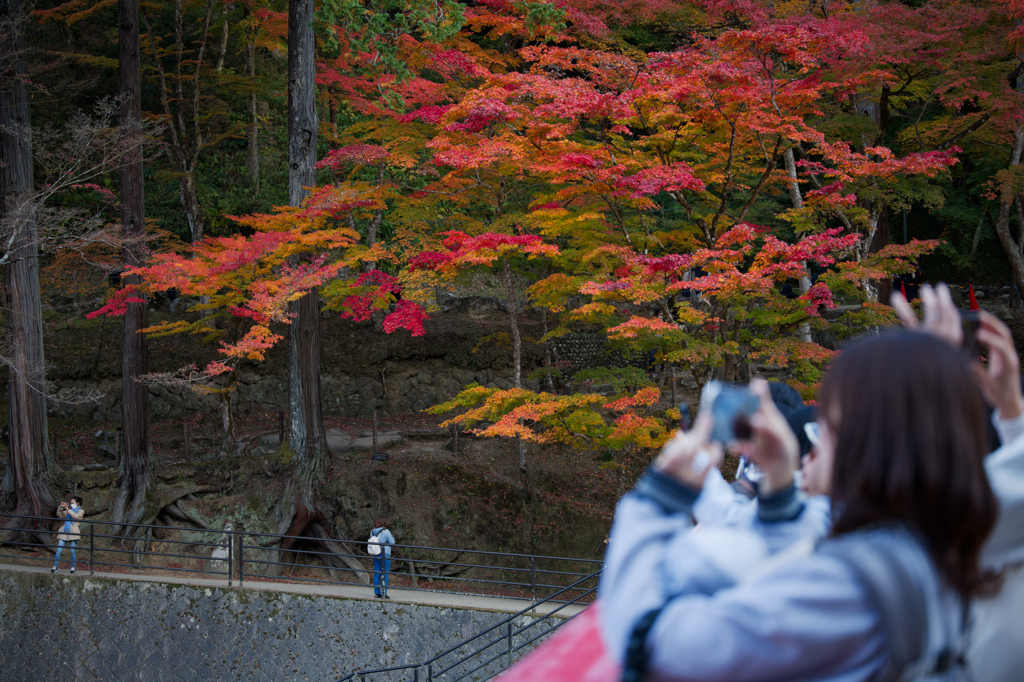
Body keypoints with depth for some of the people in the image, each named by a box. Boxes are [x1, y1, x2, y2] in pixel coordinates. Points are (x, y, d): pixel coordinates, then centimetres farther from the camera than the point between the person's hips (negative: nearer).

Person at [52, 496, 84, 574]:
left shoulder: (81, 511, 10)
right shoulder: (69, 510, 24)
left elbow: (76, 516, -9)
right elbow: (60, 515, 14)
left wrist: (68, 510, -7)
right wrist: (61, 508, 1)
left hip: (73, 532, -4)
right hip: (64, 532, 4)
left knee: (72, 551, -4)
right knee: (58, 550, -5)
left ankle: (73, 567, 8)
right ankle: (55, 567, -4)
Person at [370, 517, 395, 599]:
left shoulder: (372, 532, 4)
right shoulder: (386, 532, -13)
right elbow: (392, 542, -7)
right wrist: (392, 537, 12)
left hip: (375, 555, 6)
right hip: (385, 555, -6)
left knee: (376, 574, 10)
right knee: (384, 574, 0)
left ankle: (377, 593, 13)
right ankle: (383, 593, -1)